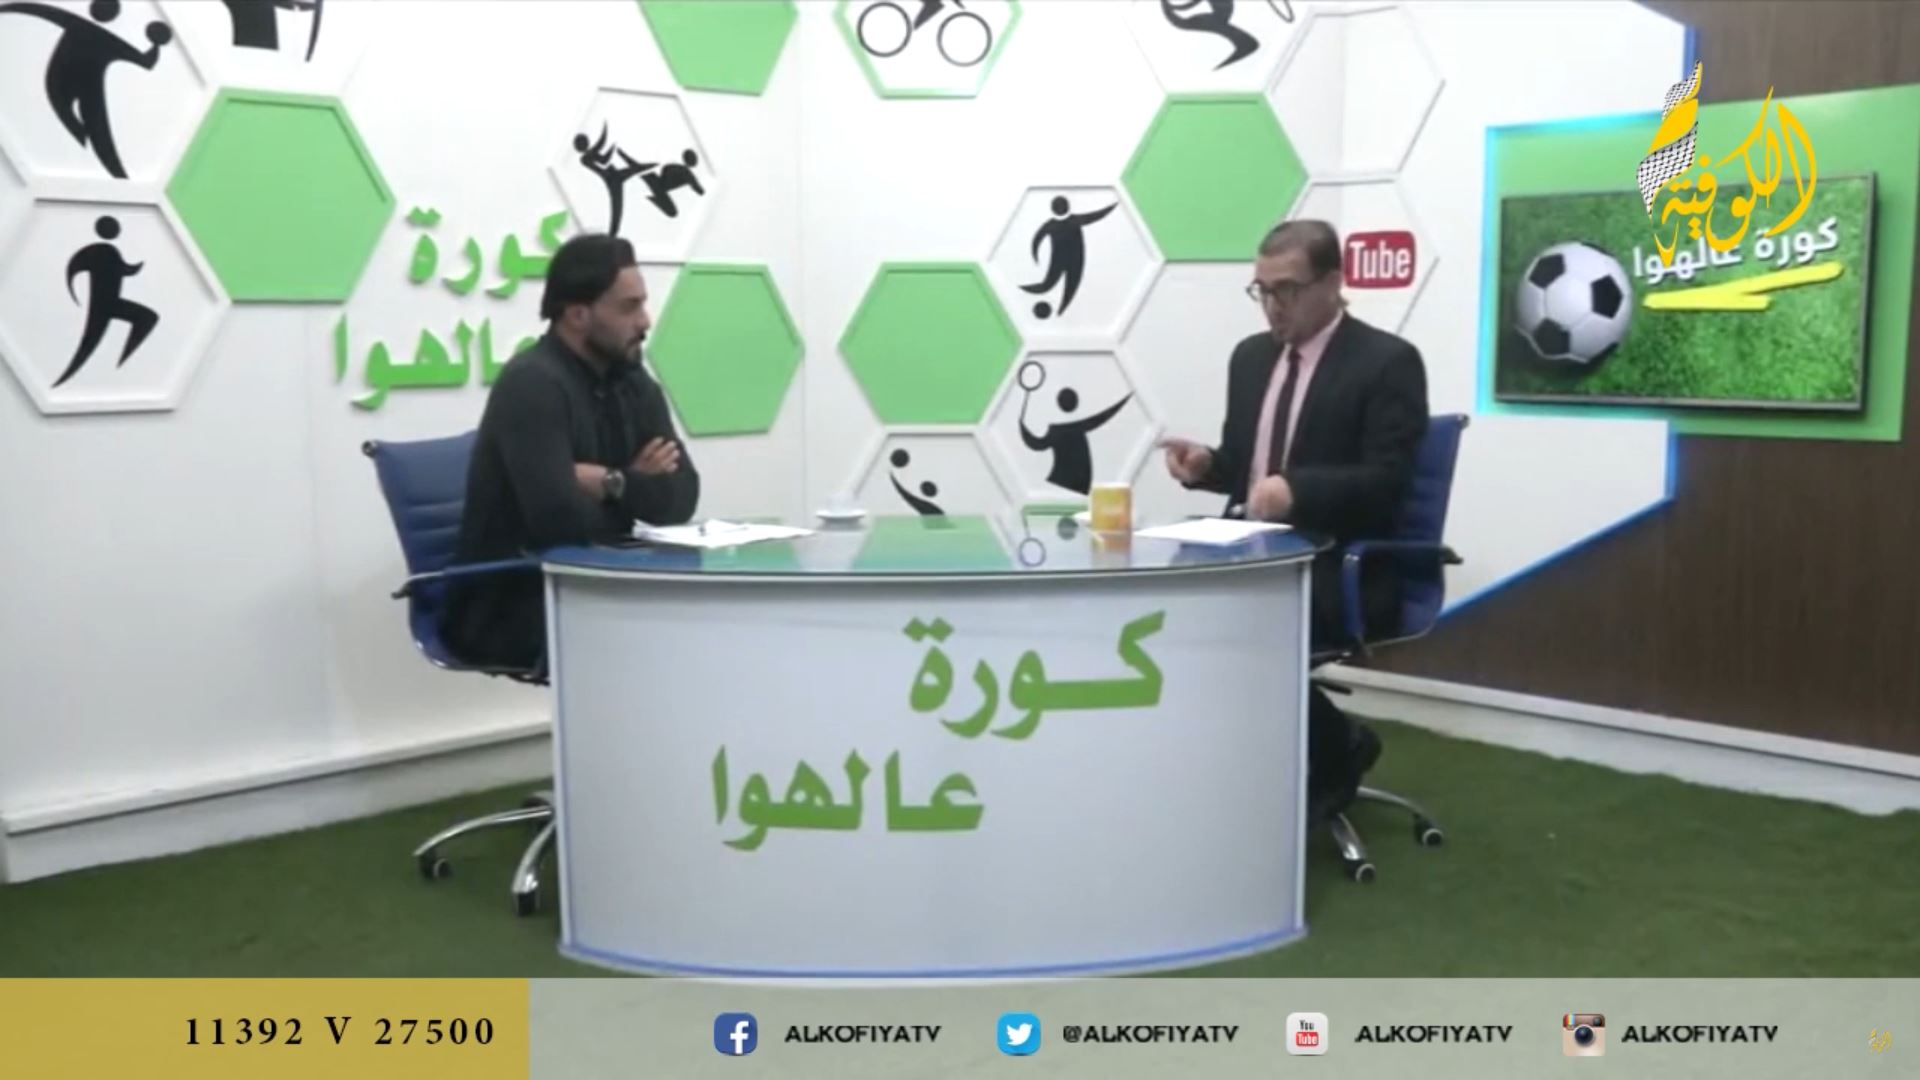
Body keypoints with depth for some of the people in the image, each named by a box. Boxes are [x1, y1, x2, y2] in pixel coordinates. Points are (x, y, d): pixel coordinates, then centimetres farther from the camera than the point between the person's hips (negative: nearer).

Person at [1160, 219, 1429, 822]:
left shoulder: (1388, 361, -7)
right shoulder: (1251, 356, 14)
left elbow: (1385, 482, -16)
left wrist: (1297, 489, -31)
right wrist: (1206, 464, -3)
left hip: (1340, 573, -6)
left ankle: (1334, 747, -2)